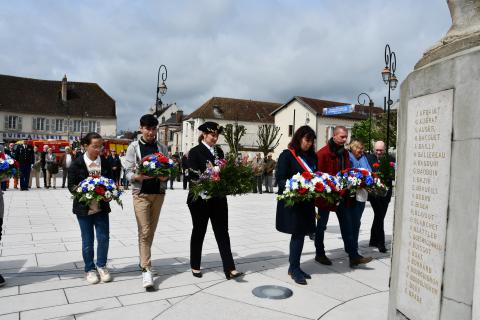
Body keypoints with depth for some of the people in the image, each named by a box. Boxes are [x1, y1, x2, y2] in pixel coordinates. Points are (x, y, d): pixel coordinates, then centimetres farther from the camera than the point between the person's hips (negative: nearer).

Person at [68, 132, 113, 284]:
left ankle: (101, 266, 25)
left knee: (104, 238, 4)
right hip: (84, 208, -2)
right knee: (87, 240, 7)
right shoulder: (77, 164, -8)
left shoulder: (105, 163, 0)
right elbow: (71, 185, -5)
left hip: (101, 207, 2)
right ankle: (90, 269, 25)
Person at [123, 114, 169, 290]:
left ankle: (144, 262, 31)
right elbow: (128, 173, -5)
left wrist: (165, 176, -16)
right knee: (144, 232, -7)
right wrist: (140, 176, -24)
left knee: (151, 231, 14)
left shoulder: (162, 147, 8)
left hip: (159, 193, 4)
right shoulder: (134, 147, -1)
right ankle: (146, 271, -5)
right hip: (141, 193, -3)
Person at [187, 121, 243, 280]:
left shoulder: (219, 151, 10)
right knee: (199, 231, 10)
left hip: (218, 198, 4)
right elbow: (193, 175, -13)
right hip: (200, 198, -4)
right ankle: (195, 266, 27)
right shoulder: (195, 152, -5)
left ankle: (230, 269, 1)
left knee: (222, 232, 1)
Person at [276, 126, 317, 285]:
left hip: (307, 202, 6)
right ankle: (294, 269, 11)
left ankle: (294, 267, 23)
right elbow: (280, 178, -11)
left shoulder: (312, 157, 11)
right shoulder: (287, 155, -8)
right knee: (297, 234, -2)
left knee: (300, 234, 11)